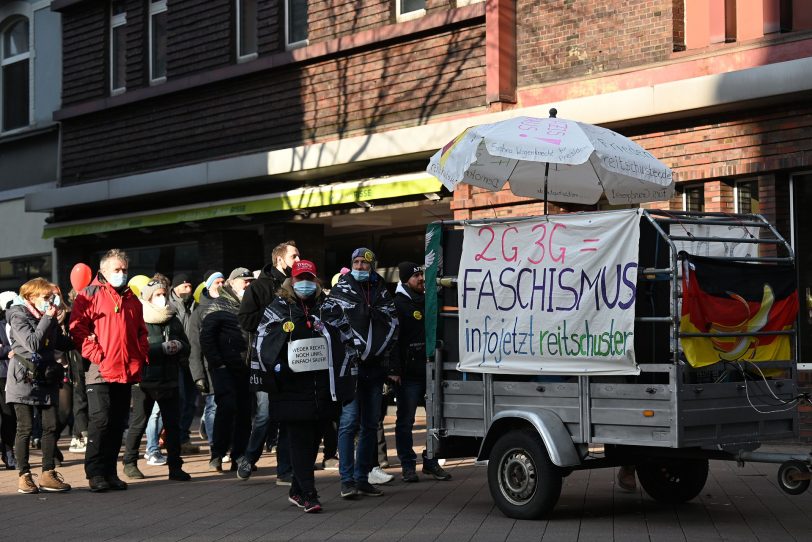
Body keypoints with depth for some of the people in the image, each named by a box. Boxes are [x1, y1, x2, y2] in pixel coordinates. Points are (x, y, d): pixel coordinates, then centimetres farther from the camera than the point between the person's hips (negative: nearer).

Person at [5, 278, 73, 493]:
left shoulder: (49, 318, 13)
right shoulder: (18, 316, -7)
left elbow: (62, 344, 17)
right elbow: (32, 343, -20)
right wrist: (47, 319, -18)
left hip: (46, 380, 6)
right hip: (24, 380, -6)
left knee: (51, 427, 3)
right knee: (25, 428, -3)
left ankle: (48, 474, 9)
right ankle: (24, 476, 4)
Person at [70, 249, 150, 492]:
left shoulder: (131, 299, 18)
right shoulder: (90, 295, 0)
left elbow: (141, 331, 23)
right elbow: (77, 328, -7)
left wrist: (141, 355, 7)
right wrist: (96, 354, -14)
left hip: (127, 372, 6)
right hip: (100, 371, -6)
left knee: (118, 424, 9)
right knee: (100, 421, -10)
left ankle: (110, 472, 15)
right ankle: (95, 474, -5)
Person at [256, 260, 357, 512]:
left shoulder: (327, 309, 10)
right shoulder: (278, 310, 2)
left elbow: (347, 340, 15)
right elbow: (263, 344, 1)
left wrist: (339, 374, 9)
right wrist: (277, 369, -8)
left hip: (322, 387, 4)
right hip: (292, 389, -4)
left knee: (313, 439, 9)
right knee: (300, 441, -6)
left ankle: (297, 491, 21)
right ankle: (308, 495, -7)